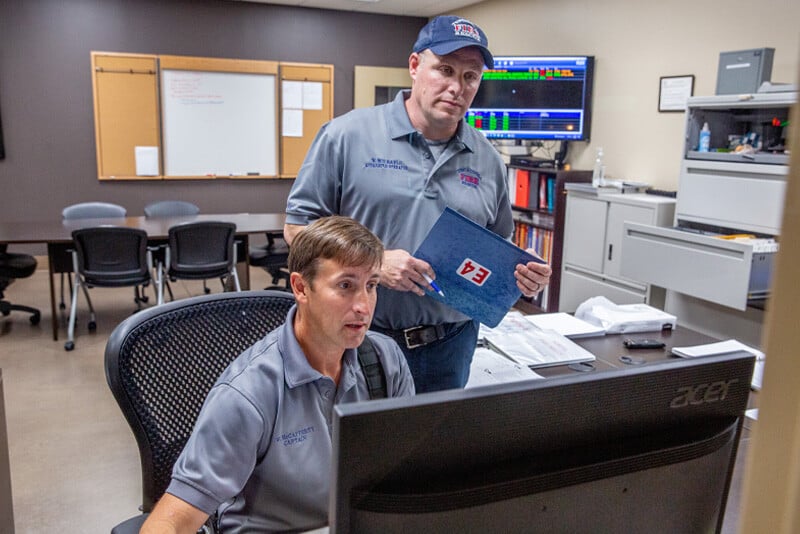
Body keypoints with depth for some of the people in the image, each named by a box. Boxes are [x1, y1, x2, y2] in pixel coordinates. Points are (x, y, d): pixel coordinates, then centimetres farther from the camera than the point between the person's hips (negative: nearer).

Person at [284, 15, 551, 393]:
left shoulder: (487, 160, 5)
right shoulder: (348, 136, -7)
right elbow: (298, 227, -6)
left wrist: (523, 274, -8)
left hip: (451, 347, 4)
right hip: (362, 338, -3)